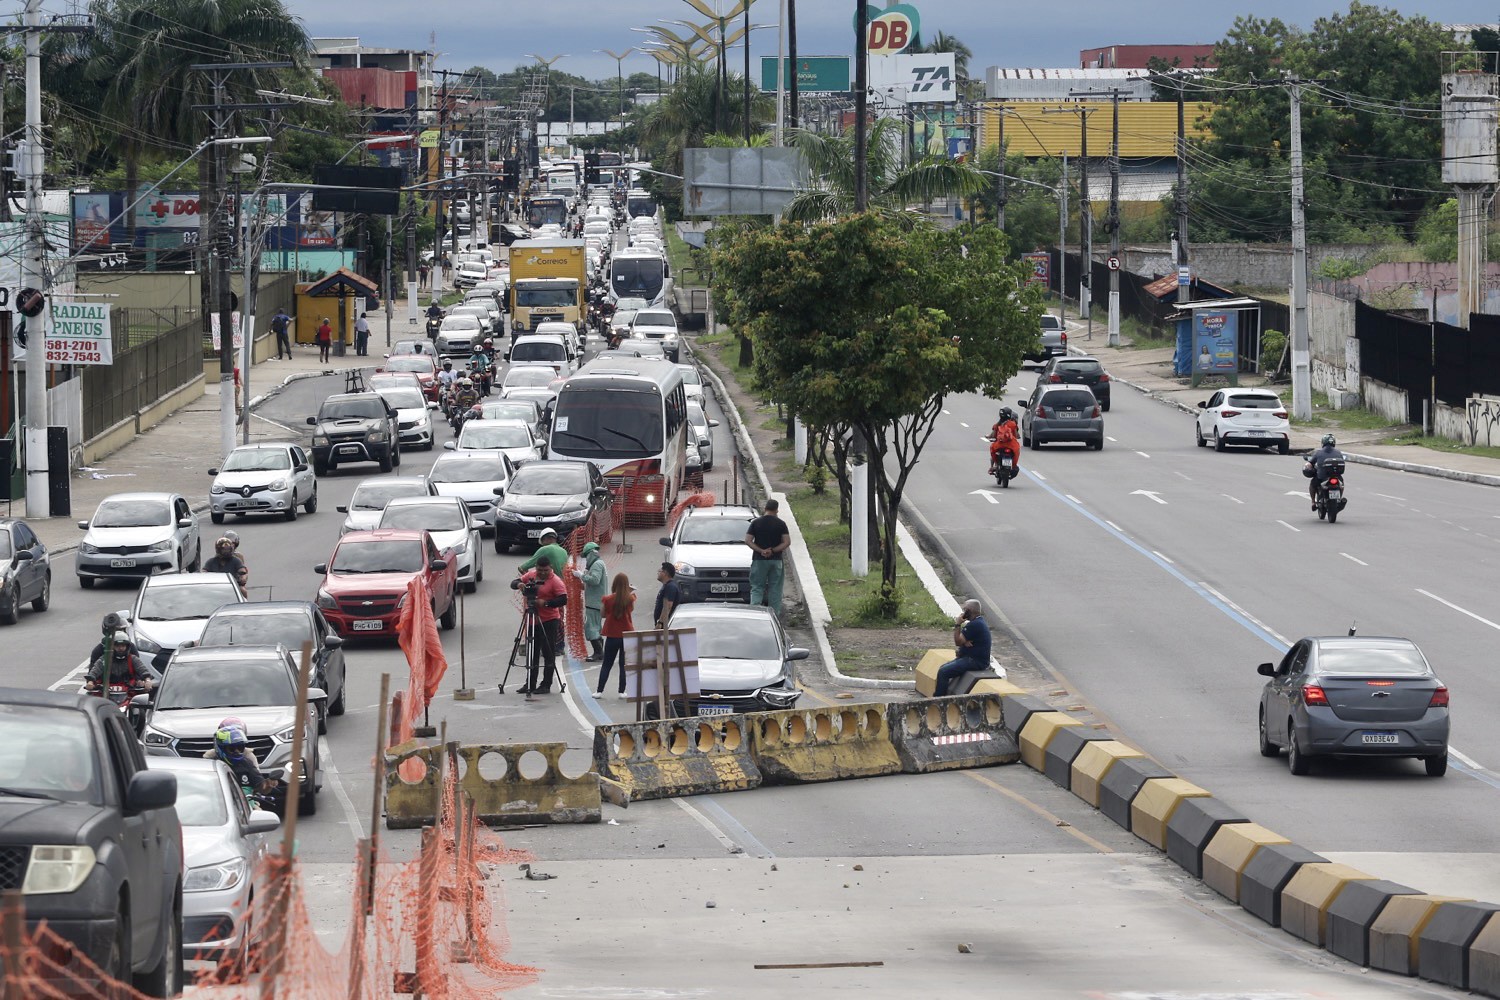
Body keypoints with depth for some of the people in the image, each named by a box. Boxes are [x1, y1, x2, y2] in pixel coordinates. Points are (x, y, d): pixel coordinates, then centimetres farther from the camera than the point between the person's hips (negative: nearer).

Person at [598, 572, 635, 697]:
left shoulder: (608, 599, -9)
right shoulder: (630, 599, -10)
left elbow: (603, 614, 0)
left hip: (612, 636, 0)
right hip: (626, 634, 0)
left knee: (606, 664, 10)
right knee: (624, 665, 8)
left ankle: (599, 690, 6)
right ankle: (621, 691, 7)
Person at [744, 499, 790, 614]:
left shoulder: (756, 523, 0)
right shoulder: (781, 524, -2)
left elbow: (748, 540, -6)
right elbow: (787, 542, -7)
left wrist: (761, 551, -8)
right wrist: (773, 550, -8)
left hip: (759, 560, 0)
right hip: (776, 560, 0)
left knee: (757, 588, 2)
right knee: (775, 588, 8)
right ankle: (775, 613, 9)